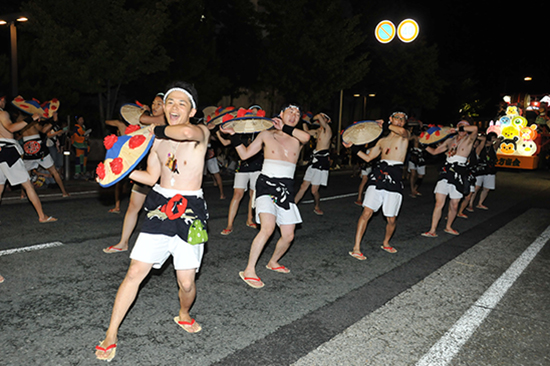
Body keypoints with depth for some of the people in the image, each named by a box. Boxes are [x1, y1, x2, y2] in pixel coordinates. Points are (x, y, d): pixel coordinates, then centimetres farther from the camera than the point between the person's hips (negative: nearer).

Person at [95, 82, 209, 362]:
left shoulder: (201, 133, -7)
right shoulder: (157, 141, 9)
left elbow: (187, 132, -33)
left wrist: (158, 129, -15)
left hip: (190, 211, -3)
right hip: (160, 207, 4)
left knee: (186, 283, 0)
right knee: (135, 272, 1)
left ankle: (184, 316, 35)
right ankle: (111, 335, 17)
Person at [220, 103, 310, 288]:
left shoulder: (297, 140, 9)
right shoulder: (266, 135, 5)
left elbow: (306, 136, -17)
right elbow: (245, 154, 8)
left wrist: (285, 128, -12)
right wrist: (233, 134, 2)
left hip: (286, 188, 4)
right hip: (266, 184, -4)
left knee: (288, 236, 6)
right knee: (268, 228, -24)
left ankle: (273, 262, 34)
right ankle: (249, 270, -12)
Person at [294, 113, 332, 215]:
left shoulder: (327, 129, -7)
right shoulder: (318, 130, 17)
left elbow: (319, 116, -21)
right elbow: (307, 131, 32)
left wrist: (313, 118, -1)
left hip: (322, 161, -8)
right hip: (315, 159, 8)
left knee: (314, 190, -2)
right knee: (304, 186, 9)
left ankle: (317, 207, 22)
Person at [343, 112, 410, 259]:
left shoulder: (405, 135, 7)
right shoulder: (382, 141, 17)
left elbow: (401, 131, -19)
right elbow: (368, 157, 21)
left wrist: (384, 125, -5)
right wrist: (353, 147, 14)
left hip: (394, 178, -2)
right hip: (378, 175, 2)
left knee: (391, 219, 5)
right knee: (367, 212, -10)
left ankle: (386, 243, 33)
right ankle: (356, 247, -5)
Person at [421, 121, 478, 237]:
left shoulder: (469, 140, 4)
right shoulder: (450, 140, 16)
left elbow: (475, 128, -17)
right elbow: (434, 151, 23)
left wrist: (458, 129, -11)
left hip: (459, 173, -2)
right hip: (446, 171, 2)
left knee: (454, 205, 7)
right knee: (439, 203, -4)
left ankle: (448, 227, 29)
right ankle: (432, 230, -2)